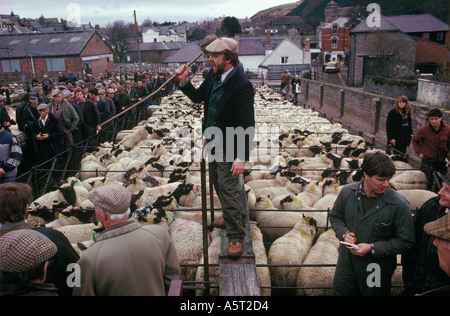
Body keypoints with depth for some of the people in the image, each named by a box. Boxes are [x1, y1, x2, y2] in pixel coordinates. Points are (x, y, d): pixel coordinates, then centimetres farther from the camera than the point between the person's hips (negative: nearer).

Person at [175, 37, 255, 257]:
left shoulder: (241, 85, -24)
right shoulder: (213, 75, 0)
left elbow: (248, 125, -25)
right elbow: (198, 97, 15)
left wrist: (241, 157, -28)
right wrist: (184, 82, -4)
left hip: (228, 146, -8)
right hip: (212, 141, 9)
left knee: (227, 189, -3)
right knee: (218, 184, 22)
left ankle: (236, 236, 13)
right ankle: (232, 217, 44)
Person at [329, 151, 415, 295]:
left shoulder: (399, 204, -18)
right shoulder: (347, 192, -8)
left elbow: (406, 242, -13)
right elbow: (335, 216, 10)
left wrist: (372, 248, -19)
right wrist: (344, 233, -9)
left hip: (377, 269, -3)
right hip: (346, 263, 3)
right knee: (339, 291, 18)